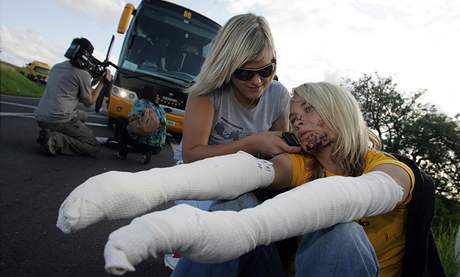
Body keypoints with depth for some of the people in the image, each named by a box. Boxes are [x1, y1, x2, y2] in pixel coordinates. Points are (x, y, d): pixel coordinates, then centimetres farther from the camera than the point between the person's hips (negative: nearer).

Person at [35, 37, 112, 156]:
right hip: (59, 120, -8)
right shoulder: (83, 74, -7)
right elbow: (89, 102, 4)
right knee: (93, 147, 3)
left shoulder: (57, 66, 14)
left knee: (83, 116, 32)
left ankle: (47, 135, 12)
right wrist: (102, 83, 10)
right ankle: (56, 140, -15)